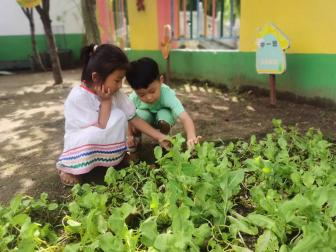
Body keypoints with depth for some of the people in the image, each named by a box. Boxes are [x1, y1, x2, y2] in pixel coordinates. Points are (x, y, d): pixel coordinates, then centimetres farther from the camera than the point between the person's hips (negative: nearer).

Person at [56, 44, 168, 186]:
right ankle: (69, 168, -9)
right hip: (80, 147, -3)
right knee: (96, 135, -37)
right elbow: (101, 128, -26)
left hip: (108, 147, 4)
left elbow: (133, 118, -7)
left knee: (119, 116, -22)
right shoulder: (78, 97, -26)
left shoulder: (114, 93, -9)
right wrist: (106, 101, -23)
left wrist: (160, 137, -12)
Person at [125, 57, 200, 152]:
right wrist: (130, 136, -17)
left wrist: (191, 138, -65)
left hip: (163, 113, -1)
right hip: (147, 117, 2)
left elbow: (185, 118, -49)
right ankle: (137, 138, 2)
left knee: (164, 115, -36)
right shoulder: (133, 98, -31)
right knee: (141, 115, -33)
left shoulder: (167, 95, -39)